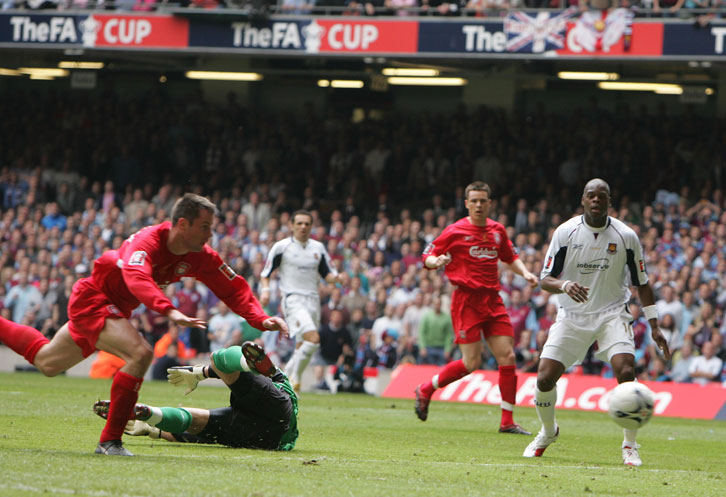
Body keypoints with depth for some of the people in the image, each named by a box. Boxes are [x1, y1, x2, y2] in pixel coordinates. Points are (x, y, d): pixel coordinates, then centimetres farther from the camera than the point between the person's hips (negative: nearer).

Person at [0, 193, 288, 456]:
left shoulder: (200, 256, -10)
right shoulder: (148, 241, -31)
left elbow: (233, 289, -4)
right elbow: (136, 277, -50)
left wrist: (261, 320, -20)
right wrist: (170, 311, -64)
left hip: (115, 309, 9)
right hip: (91, 298, -9)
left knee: (47, 364, 24)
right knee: (141, 353, -29)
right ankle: (110, 440, -22)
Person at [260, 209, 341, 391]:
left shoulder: (318, 248, 13)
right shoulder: (281, 247, 0)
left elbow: (327, 274, 17)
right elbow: (265, 273, 5)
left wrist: (336, 277, -6)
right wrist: (265, 290, -14)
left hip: (313, 301, 6)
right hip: (292, 299, -6)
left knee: (303, 347, 6)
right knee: (313, 338, -24)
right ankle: (295, 376, -10)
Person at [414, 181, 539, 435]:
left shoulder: (497, 230, 12)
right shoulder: (456, 231, -3)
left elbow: (510, 257, 28)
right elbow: (427, 256, 2)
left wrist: (525, 273, 10)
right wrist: (437, 261, -21)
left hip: (493, 300, 5)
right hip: (467, 299, -5)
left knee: (507, 357, -4)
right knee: (471, 362, -11)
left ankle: (507, 421, 1)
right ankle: (425, 391, 12)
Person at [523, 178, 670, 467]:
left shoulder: (626, 236, -5)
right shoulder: (565, 232, -6)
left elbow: (642, 283, 5)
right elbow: (545, 280, -5)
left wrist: (654, 326, 1)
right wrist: (564, 285, -29)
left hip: (612, 313, -1)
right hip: (571, 316, 1)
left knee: (625, 371, -24)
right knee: (544, 378, -10)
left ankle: (630, 446, -8)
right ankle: (547, 432, 23)